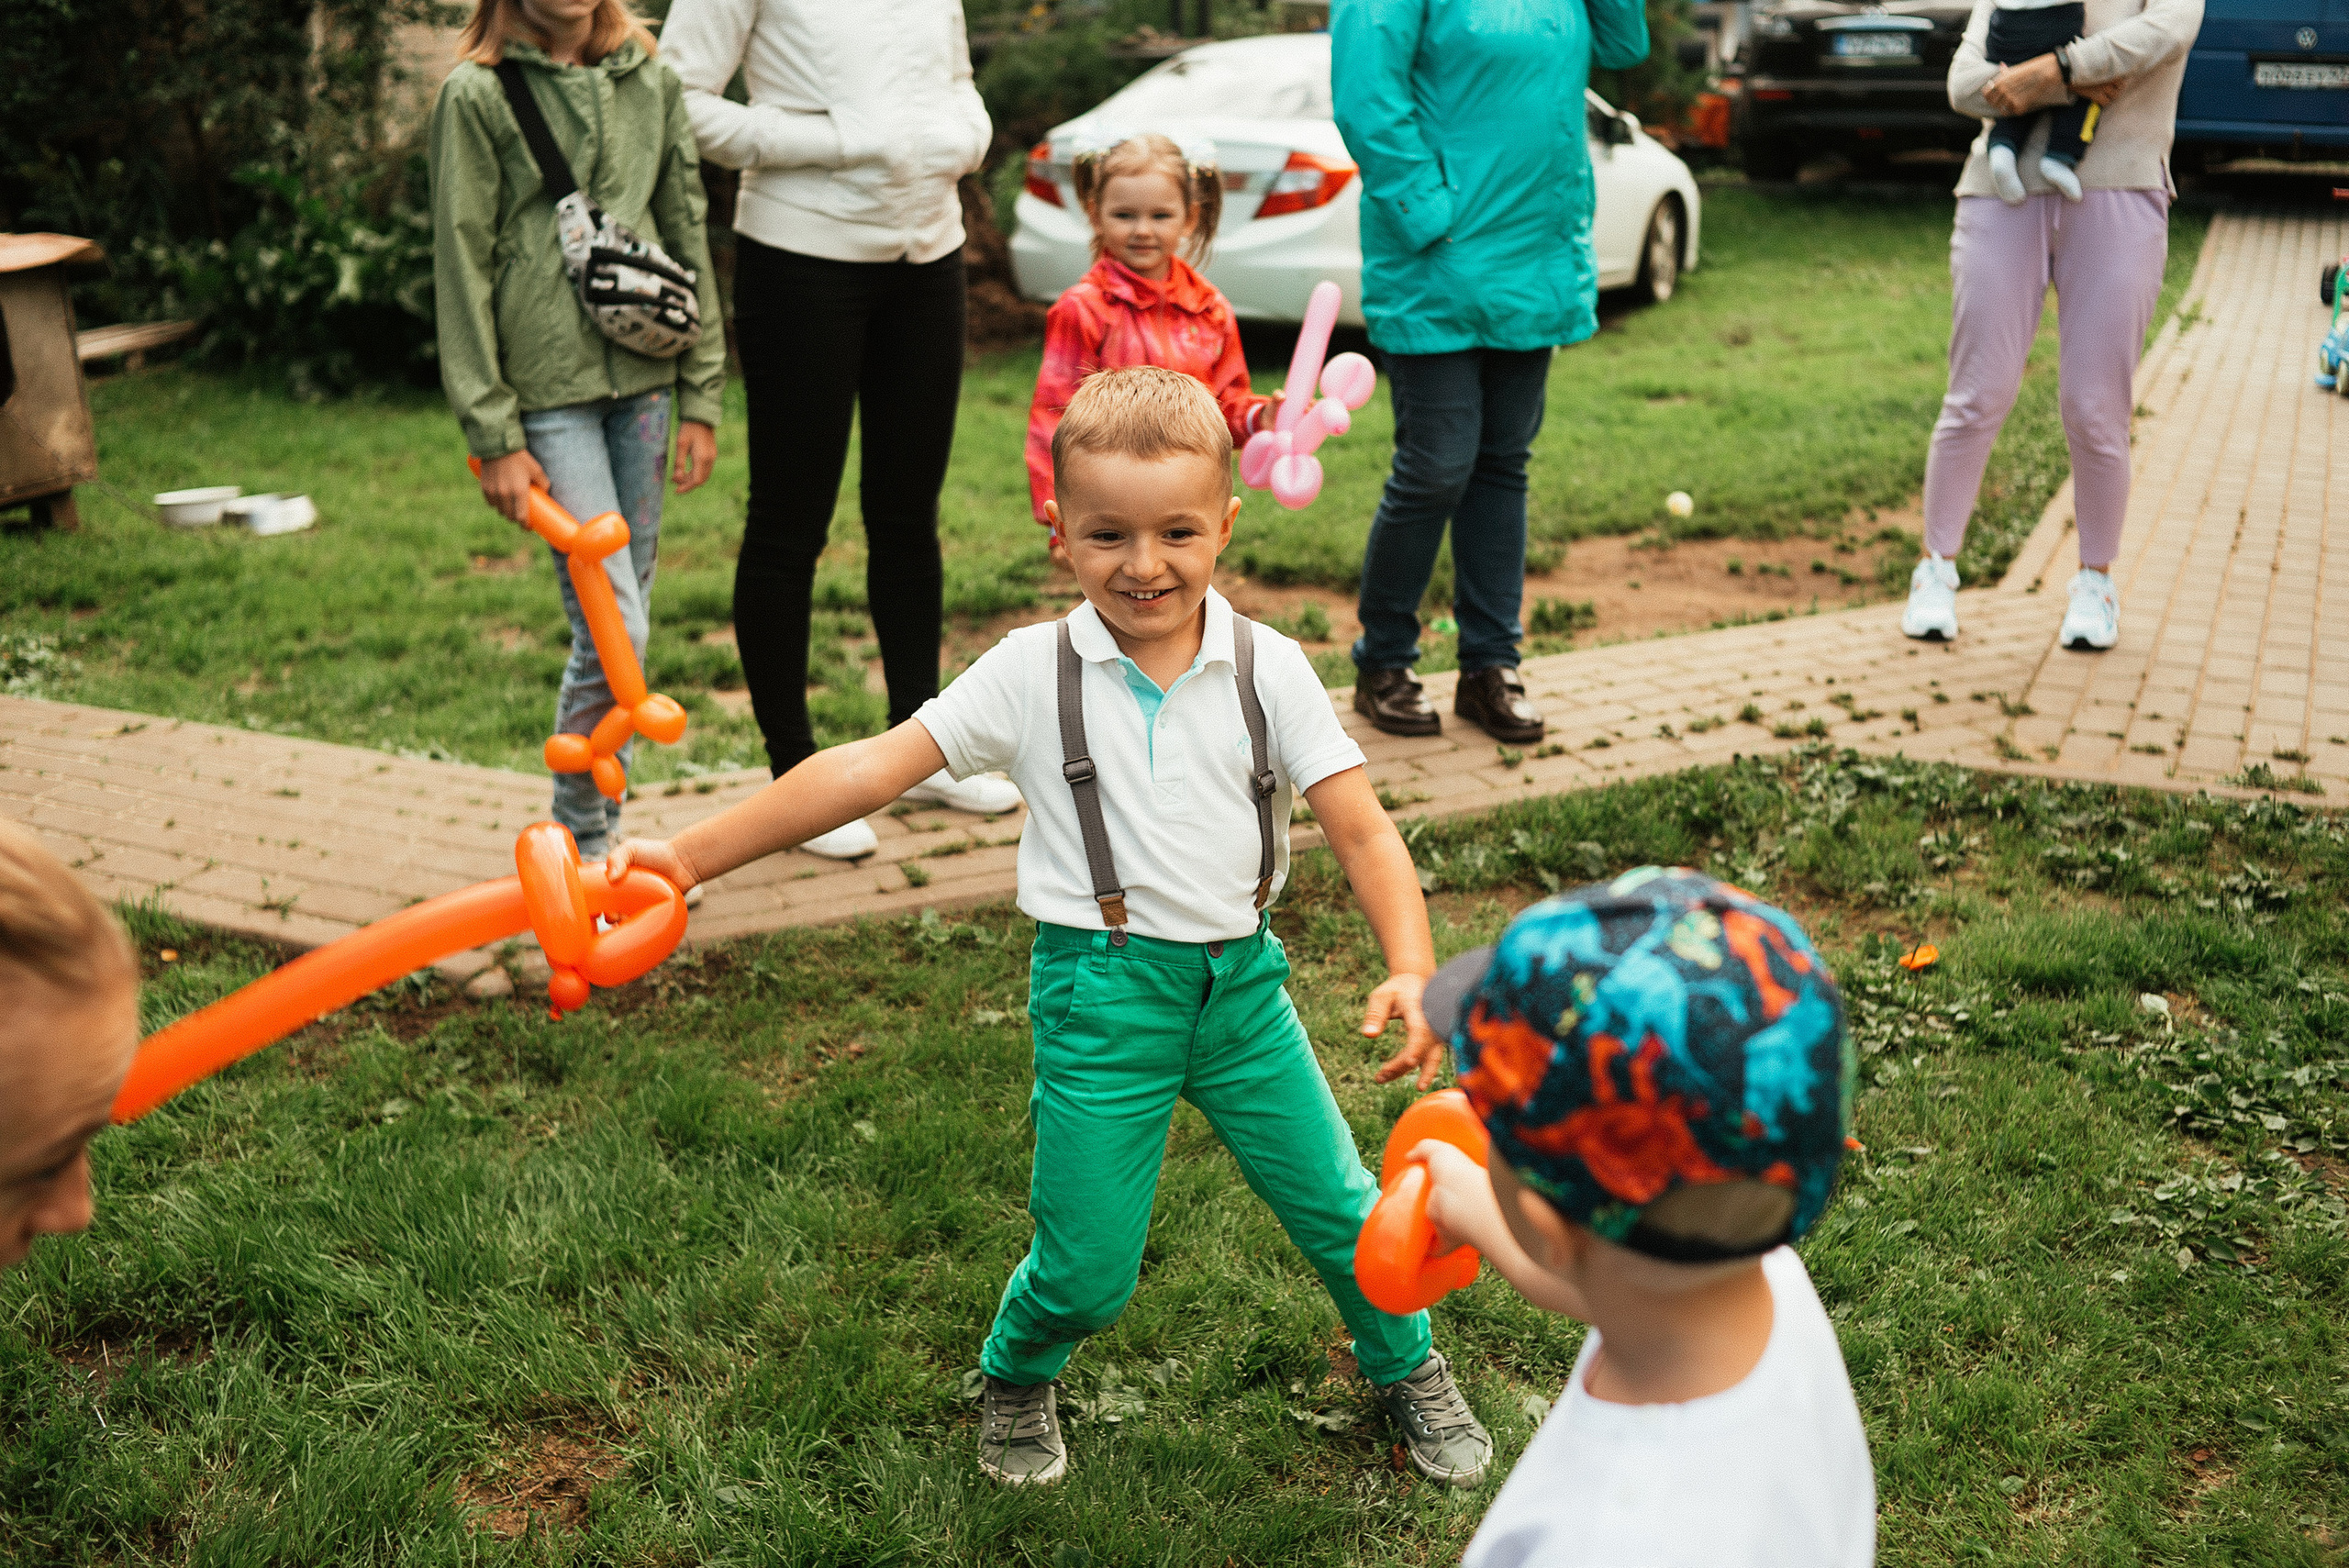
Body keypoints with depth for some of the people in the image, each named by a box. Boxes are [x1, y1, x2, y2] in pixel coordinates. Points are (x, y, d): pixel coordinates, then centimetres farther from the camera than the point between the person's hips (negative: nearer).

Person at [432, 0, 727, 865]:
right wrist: (493, 436, -8)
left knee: (627, 620, 9)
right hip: (549, 391, -5)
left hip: (642, 376, 5)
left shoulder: (650, 78, 10)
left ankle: (608, 825, 21)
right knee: (612, 629, -10)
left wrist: (700, 397, 9)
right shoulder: (477, 94, -4)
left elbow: (687, 236, 13)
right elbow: (462, 268, -5)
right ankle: (577, 842, 7)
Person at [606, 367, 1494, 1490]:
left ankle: (1410, 1370, 42)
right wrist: (691, 856, -12)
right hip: (1104, 993, -2)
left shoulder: (1268, 670, -3)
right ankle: (1016, 1380, 38)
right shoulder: (1031, 673, -6)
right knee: (1087, 1267, 2)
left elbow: (1361, 829, -6)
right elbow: (869, 769, -8)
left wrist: (1414, 968, -22)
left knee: (1340, 1209, 10)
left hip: (1242, 981, 2)